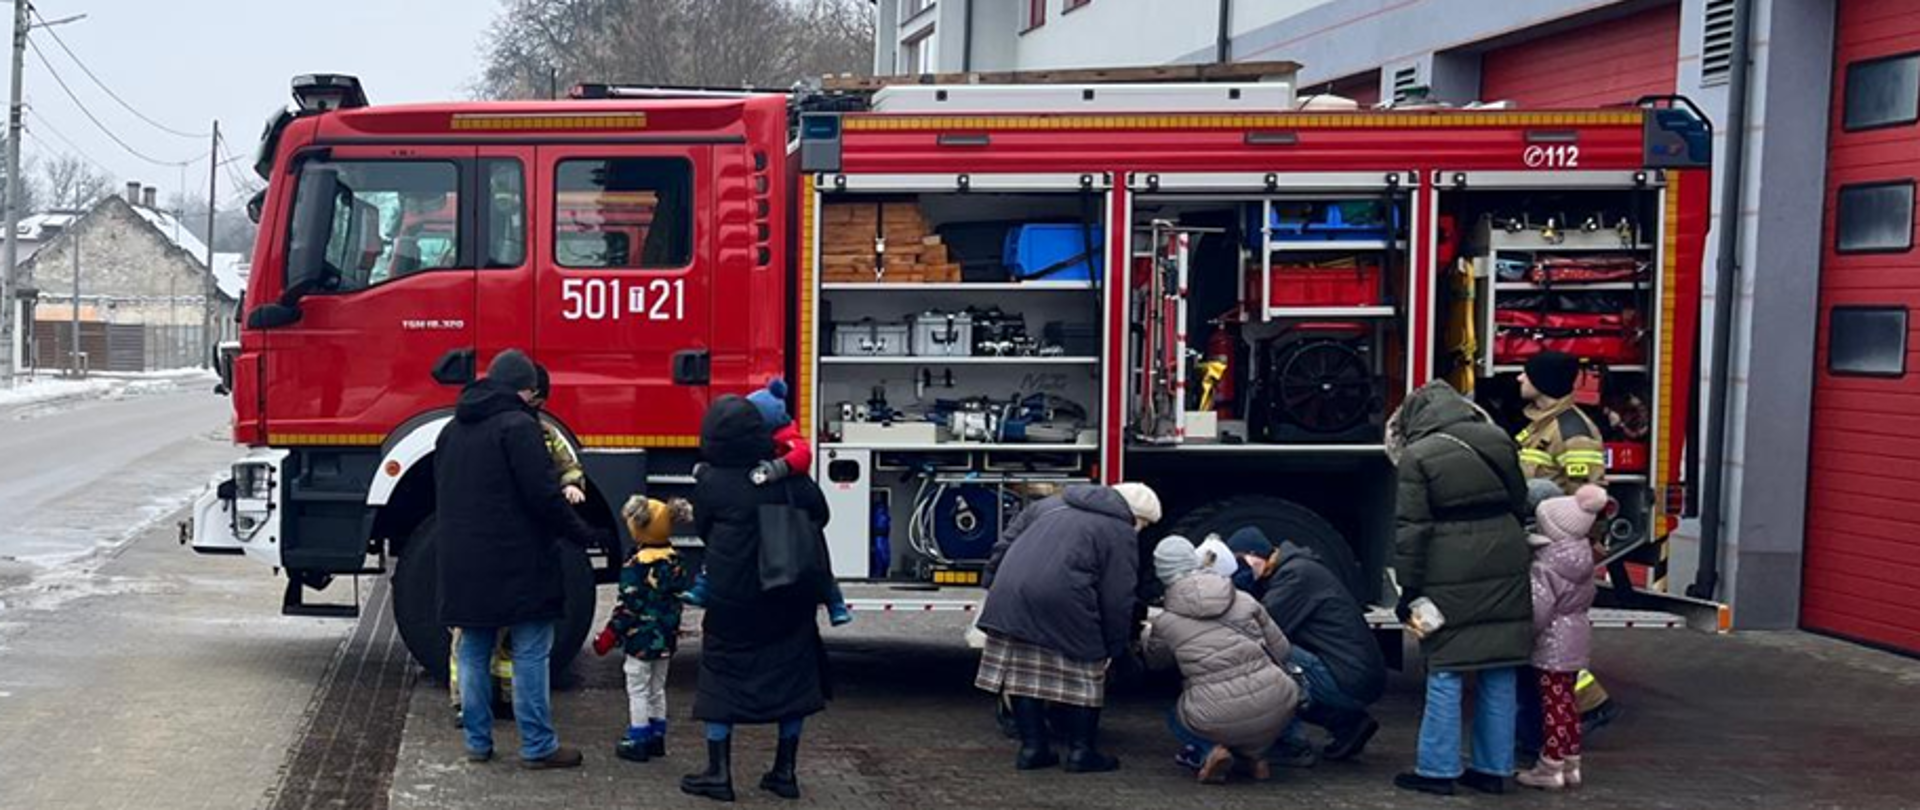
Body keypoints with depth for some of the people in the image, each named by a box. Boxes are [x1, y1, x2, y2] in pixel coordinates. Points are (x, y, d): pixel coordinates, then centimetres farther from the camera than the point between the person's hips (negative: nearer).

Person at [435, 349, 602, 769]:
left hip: (462, 561, 7)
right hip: (516, 561, -7)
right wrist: (582, 532, -6)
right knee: (530, 654, 0)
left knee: (473, 652, 13)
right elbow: (543, 495, -17)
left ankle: (477, 742, 18)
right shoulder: (518, 426, -13)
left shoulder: (452, 430, 13)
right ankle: (538, 746, 2)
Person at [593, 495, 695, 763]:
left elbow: (627, 606, -18)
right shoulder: (675, 560, 0)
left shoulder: (636, 566, -19)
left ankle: (638, 742, 7)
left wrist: (608, 637, -10)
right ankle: (656, 738, 24)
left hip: (640, 639, -7)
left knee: (638, 691, 3)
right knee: (657, 689, 18)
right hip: (666, 639, 7)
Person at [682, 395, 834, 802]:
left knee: (723, 676, 9)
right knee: (793, 674, 13)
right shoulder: (789, 477, -5)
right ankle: (785, 771, 16)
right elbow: (819, 513, 7)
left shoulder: (710, 483, -11)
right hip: (790, 595, 3)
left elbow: (704, 531, 3)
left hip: (733, 598, -3)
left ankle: (718, 773, 9)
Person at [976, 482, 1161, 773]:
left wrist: (993, 584, 28)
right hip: (1064, 607, -6)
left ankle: (1032, 747, 16)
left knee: (1022, 673, 12)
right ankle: (1081, 751, 13)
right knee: (1081, 679, 9)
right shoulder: (1121, 534, 4)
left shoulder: (1051, 504, 24)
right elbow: (1117, 599, 0)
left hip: (1011, 598, 6)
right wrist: (1115, 648, 8)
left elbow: (1005, 543, 23)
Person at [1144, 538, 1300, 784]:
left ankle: (1210, 751, 2)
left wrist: (1147, 634, 48)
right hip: (1276, 711, 1)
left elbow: (1155, 659, 25)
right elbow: (1282, 652, 12)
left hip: (1218, 721, -1)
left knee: (1177, 718, 33)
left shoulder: (1165, 622, 3)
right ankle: (1252, 753, 18)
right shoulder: (1244, 601, 7)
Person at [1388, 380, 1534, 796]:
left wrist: (1410, 589, -3)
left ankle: (1438, 770, 7)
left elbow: (1411, 529, -8)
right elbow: (1519, 505, 18)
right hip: (1506, 572, 5)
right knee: (1499, 675, 10)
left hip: (1451, 576, -5)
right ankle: (1494, 768, 17)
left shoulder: (1418, 456, -6)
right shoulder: (1499, 441, 10)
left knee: (1445, 672, 3)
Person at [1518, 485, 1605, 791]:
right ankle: (1571, 763, 24)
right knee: (1566, 701, 17)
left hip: (1552, 646, -9)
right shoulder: (1582, 562, 5)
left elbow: (1536, 611, -24)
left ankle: (1550, 767, 5)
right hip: (1577, 642, 9)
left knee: (1552, 704, -2)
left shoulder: (1546, 567, -21)